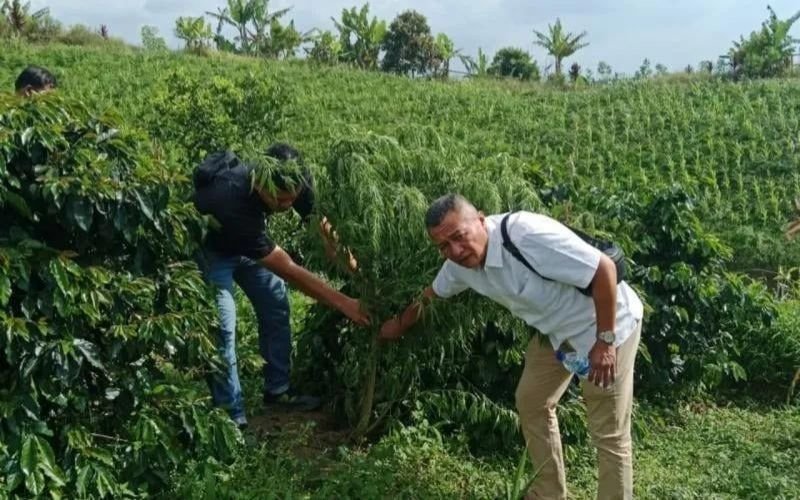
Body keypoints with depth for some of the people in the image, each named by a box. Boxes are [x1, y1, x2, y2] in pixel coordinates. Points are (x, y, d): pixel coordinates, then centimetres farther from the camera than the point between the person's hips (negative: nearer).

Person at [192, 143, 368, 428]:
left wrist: (352, 265, -25)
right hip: (210, 249, -6)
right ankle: (232, 417, -1)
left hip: (247, 240, 6)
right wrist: (343, 303, -38)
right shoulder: (233, 204, -46)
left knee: (276, 305, 5)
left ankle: (277, 390, 20)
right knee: (223, 327, -14)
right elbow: (289, 271, -41)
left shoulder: (294, 183, -30)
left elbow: (320, 222, -13)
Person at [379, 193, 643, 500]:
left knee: (608, 433, -3)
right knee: (531, 403, 17)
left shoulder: (527, 235, -34)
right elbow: (432, 294, 15)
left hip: (607, 324, -8)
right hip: (555, 330, 8)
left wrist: (605, 341, -27)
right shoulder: (459, 264, -8)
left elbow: (604, 269, -31)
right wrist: (400, 324, 29)